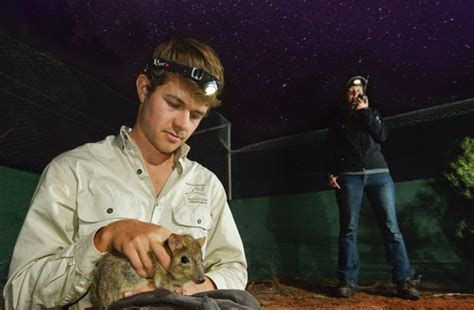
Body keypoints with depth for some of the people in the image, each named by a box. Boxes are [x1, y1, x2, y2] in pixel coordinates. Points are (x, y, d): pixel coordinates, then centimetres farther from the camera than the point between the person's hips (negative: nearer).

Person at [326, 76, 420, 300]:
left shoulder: (371, 115, 20)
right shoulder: (338, 122, 18)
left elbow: (382, 136, 1)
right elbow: (331, 151, 10)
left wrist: (365, 112, 1)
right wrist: (331, 174, -5)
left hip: (379, 174, 1)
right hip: (350, 177, 0)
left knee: (391, 227, -7)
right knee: (348, 229, -6)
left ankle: (404, 280, -5)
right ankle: (348, 281, -4)